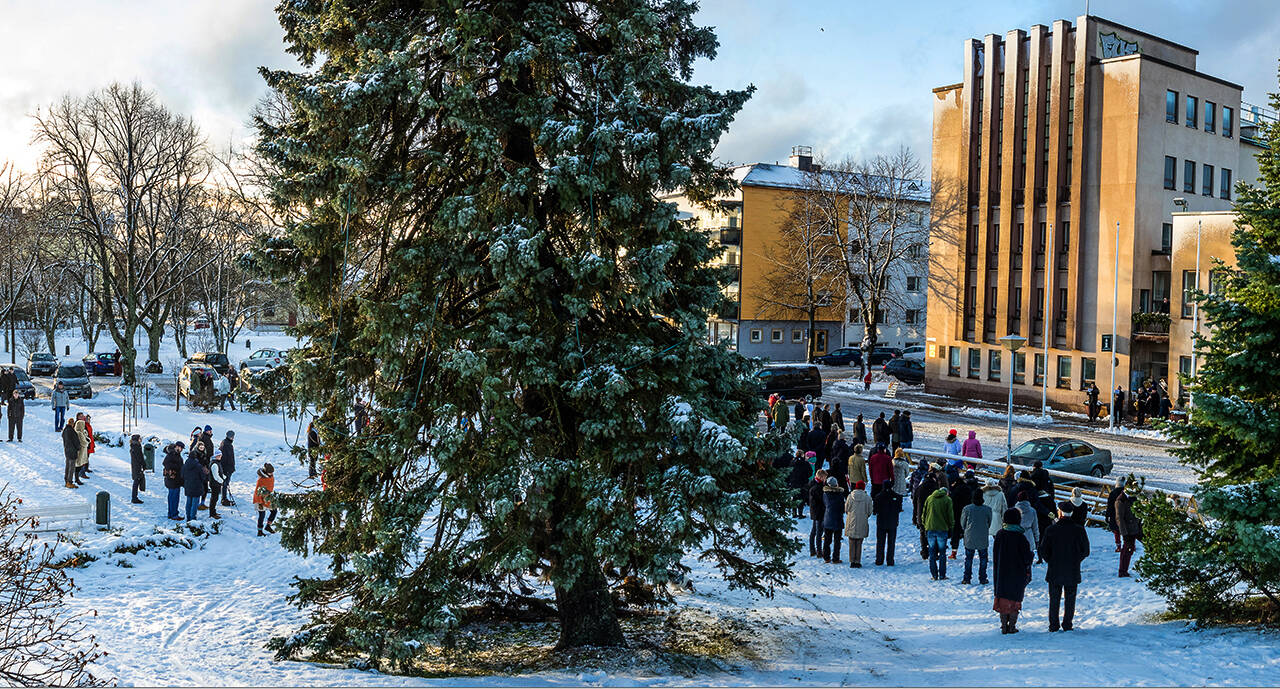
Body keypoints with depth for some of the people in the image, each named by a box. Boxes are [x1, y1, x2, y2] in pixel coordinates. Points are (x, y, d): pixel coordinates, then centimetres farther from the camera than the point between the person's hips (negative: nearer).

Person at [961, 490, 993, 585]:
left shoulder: (967, 508, -9)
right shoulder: (987, 509, -8)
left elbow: (962, 523, 3)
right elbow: (989, 523, 6)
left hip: (969, 538, 0)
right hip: (983, 538, 0)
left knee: (968, 559, 9)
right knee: (983, 559, 12)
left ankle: (967, 579, 9)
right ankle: (982, 578, 14)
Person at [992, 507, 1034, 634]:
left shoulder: (1000, 535, -4)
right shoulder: (1020, 536, -15)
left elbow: (995, 554, 4)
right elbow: (1027, 556, -11)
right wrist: (1027, 571, 6)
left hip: (1002, 572, 3)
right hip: (1018, 573, -3)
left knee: (1003, 599, 11)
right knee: (1015, 600, 7)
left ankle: (1004, 626, 13)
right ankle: (1012, 626, 8)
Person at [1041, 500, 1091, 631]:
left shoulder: (1051, 529, -11)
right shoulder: (1079, 529, -8)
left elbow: (1043, 550, -7)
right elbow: (1085, 551, -2)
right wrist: (1075, 561, 11)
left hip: (1054, 571, -1)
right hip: (1073, 571, 1)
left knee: (1054, 599, 9)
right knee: (1070, 599, 13)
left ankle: (1054, 625, 12)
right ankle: (1067, 624, 16)